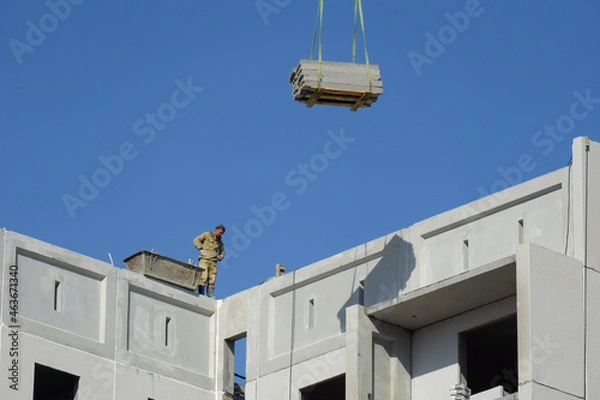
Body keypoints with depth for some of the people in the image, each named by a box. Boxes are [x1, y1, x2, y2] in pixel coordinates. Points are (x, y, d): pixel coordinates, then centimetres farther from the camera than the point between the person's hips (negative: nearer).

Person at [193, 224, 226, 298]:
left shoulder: (219, 241, 23)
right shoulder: (207, 235, 8)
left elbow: (222, 251, 36)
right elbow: (196, 240, 1)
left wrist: (220, 257, 16)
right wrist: (201, 249, -9)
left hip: (213, 261, 5)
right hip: (204, 259, -5)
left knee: (212, 278, -6)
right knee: (203, 277, -16)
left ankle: (210, 294, -10)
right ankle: (200, 294, -17)